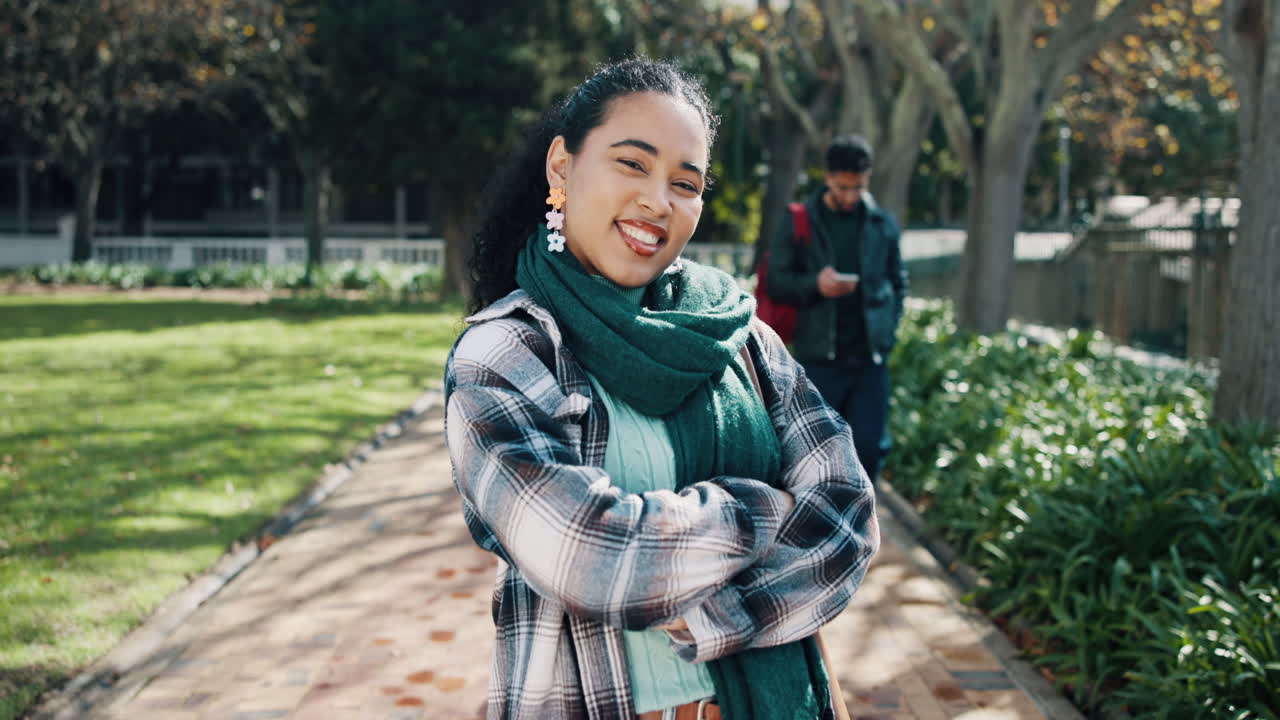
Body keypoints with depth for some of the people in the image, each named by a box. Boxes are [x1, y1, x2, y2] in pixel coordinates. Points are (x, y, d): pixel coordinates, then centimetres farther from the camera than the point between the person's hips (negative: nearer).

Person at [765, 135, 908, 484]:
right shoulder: (800, 222, -1)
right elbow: (776, 281, -1)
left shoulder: (883, 224, 8)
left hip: (870, 358, 2)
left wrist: (888, 331, 3)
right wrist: (815, 285, -19)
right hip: (818, 358, -2)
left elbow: (898, 283, 15)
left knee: (870, 445, 1)